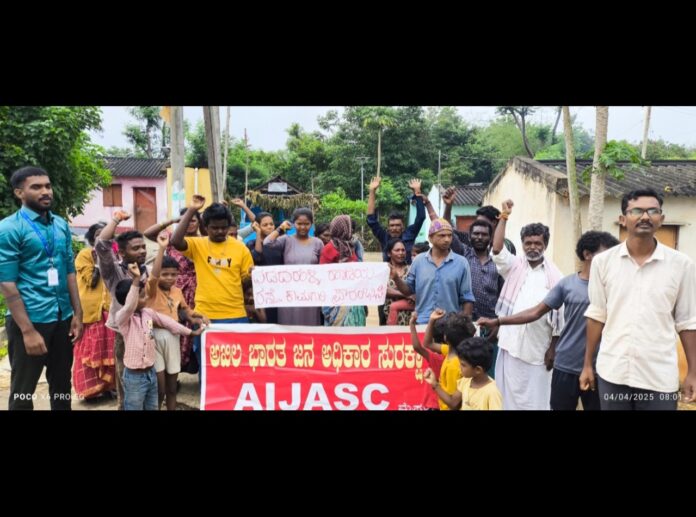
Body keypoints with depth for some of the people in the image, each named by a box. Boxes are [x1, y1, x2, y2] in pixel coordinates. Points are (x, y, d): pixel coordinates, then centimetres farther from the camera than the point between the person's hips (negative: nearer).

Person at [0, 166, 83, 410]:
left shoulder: (61, 225, 7)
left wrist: (77, 313, 5)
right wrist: (28, 330, -17)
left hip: (63, 318, 5)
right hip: (30, 319, -5)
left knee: (62, 386, 17)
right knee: (23, 391, 10)